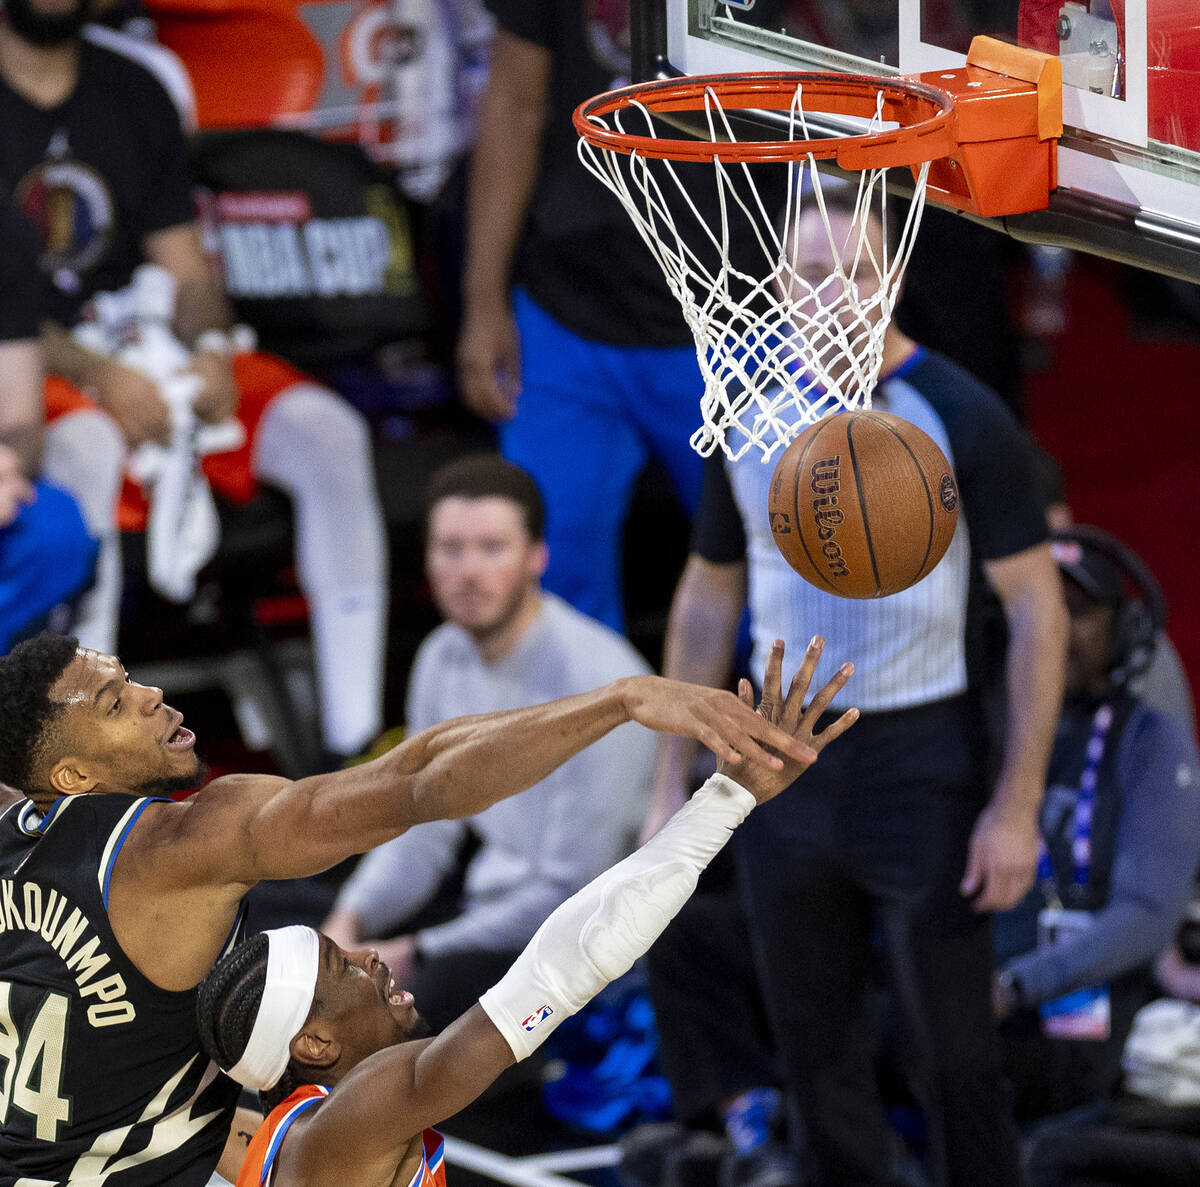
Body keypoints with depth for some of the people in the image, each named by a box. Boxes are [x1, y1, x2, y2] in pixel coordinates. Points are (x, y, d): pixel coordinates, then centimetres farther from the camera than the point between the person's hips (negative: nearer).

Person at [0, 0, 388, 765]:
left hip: (138, 352, 6)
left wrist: (210, 350, -10)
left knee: (327, 430, -18)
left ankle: (355, 738, -19)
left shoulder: (135, 93, 13)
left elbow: (186, 268, 12)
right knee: (85, 450, -40)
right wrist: (97, 377, -24)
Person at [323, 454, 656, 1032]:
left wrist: (416, 955, -16)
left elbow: (571, 895, -20)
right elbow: (422, 833, 13)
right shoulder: (444, 659, 4)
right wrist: (347, 924, -6)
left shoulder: (594, 683, -21)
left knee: (449, 983, -35)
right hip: (493, 909, 8)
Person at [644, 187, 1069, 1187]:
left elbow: (1038, 612, -8)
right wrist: (672, 784, 11)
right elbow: (706, 601, 14)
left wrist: (1019, 804, -13)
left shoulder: (962, 419, -8)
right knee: (817, 1053, 11)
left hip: (924, 761, -4)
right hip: (783, 758, 4)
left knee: (953, 1059, -4)